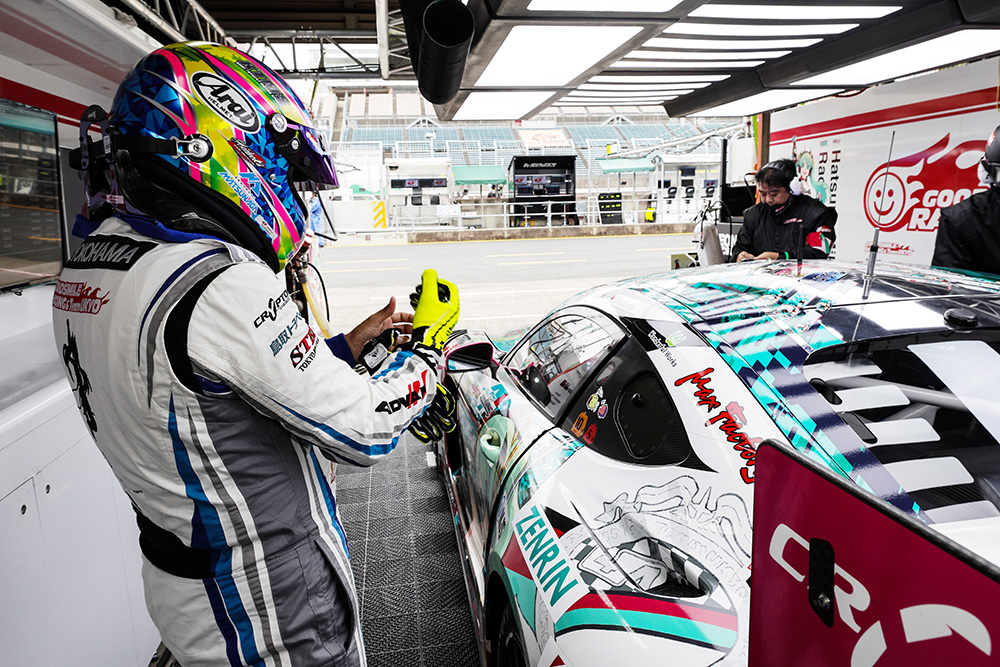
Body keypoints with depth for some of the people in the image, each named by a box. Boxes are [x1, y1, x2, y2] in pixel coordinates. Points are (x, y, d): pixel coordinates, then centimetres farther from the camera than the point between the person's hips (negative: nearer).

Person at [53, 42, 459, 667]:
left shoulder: (85, 268, 1)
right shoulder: (222, 285, -30)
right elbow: (366, 432, -23)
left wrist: (354, 342, 7)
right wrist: (430, 339, -7)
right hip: (269, 608, -8)